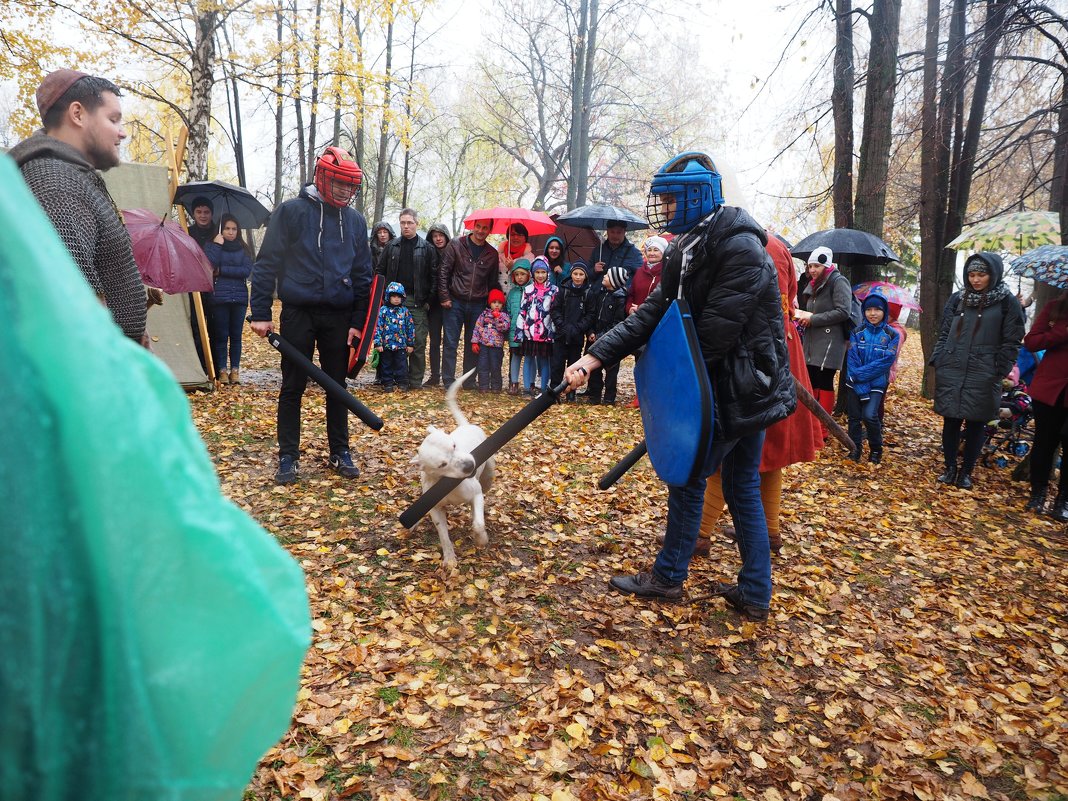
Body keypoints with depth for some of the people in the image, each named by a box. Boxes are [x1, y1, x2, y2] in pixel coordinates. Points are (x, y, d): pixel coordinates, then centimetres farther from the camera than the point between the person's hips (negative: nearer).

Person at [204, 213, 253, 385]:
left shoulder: (243, 248, 11)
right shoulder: (212, 246, 6)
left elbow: (247, 271, -3)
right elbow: (208, 266, -12)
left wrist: (222, 270, -6)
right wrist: (217, 245, -10)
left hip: (239, 298, 2)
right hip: (219, 298, -2)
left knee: (236, 335, 4)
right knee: (221, 336, -1)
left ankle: (235, 370, 10)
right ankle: (222, 370, 6)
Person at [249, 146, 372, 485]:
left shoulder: (355, 221, 8)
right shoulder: (291, 211, -3)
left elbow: (363, 275, 10)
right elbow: (267, 263, -3)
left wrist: (358, 322, 4)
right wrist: (261, 313, -8)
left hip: (338, 316, 3)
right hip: (298, 313, -3)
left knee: (338, 386, 10)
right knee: (292, 387, 4)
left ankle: (340, 453, 21)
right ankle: (288, 457, 13)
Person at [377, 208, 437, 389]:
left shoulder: (427, 248, 5)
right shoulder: (391, 246, 10)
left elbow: (434, 276, 2)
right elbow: (380, 272, 10)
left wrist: (429, 300, -4)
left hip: (418, 302, -2)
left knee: (418, 343, -1)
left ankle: (416, 381, 6)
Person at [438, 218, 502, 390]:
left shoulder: (492, 254, 8)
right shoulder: (456, 245, 0)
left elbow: (493, 282, 15)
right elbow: (443, 272, -1)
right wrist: (444, 297, -7)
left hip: (478, 305, 2)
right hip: (455, 303, -2)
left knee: (473, 344, 7)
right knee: (450, 343, 0)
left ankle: (469, 381, 17)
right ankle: (448, 381, 7)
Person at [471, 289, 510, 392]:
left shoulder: (504, 316, 4)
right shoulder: (485, 314, 8)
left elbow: (504, 327, -13)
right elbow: (477, 327, 7)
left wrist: (497, 317, -15)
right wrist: (474, 342, 1)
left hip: (497, 346, -2)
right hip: (483, 344, 2)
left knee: (495, 367, 3)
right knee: (483, 366, 2)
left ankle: (495, 387, 14)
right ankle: (483, 386, 8)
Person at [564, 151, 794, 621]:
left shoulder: (740, 248, -21)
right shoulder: (689, 250, 8)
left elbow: (717, 330, -25)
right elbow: (653, 313, 2)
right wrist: (594, 357, -8)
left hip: (741, 389, -9)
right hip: (746, 389, 9)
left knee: (689, 477, 3)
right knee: (742, 489, 13)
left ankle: (668, 578, 20)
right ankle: (755, 595, 23)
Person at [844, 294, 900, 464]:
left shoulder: (892, 335, -3)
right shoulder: (857, 333, 0)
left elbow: (886, 361, -13)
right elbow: (852, 361, -7)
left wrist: (860, 374, -21)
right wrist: (862, 390, -16)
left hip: (877, 383, -2)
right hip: (854, 383, 2)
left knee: (869, 415, -16)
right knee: (854, 416, 4)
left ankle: (876, 450, 7)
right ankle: (855, 448, 25)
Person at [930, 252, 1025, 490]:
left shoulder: (1007, 302, -1)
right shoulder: (958, 299, 8)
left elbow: (1011, 342, -1)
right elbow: (943, 333, 12)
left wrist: (1000, 372, -7)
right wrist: (937, 362, 5)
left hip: (983, 376, -2)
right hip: (951, 372, 2)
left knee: (976, 423, 4)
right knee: (951, 420, 5)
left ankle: (966, 471, 16)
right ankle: (950, 467, 18)